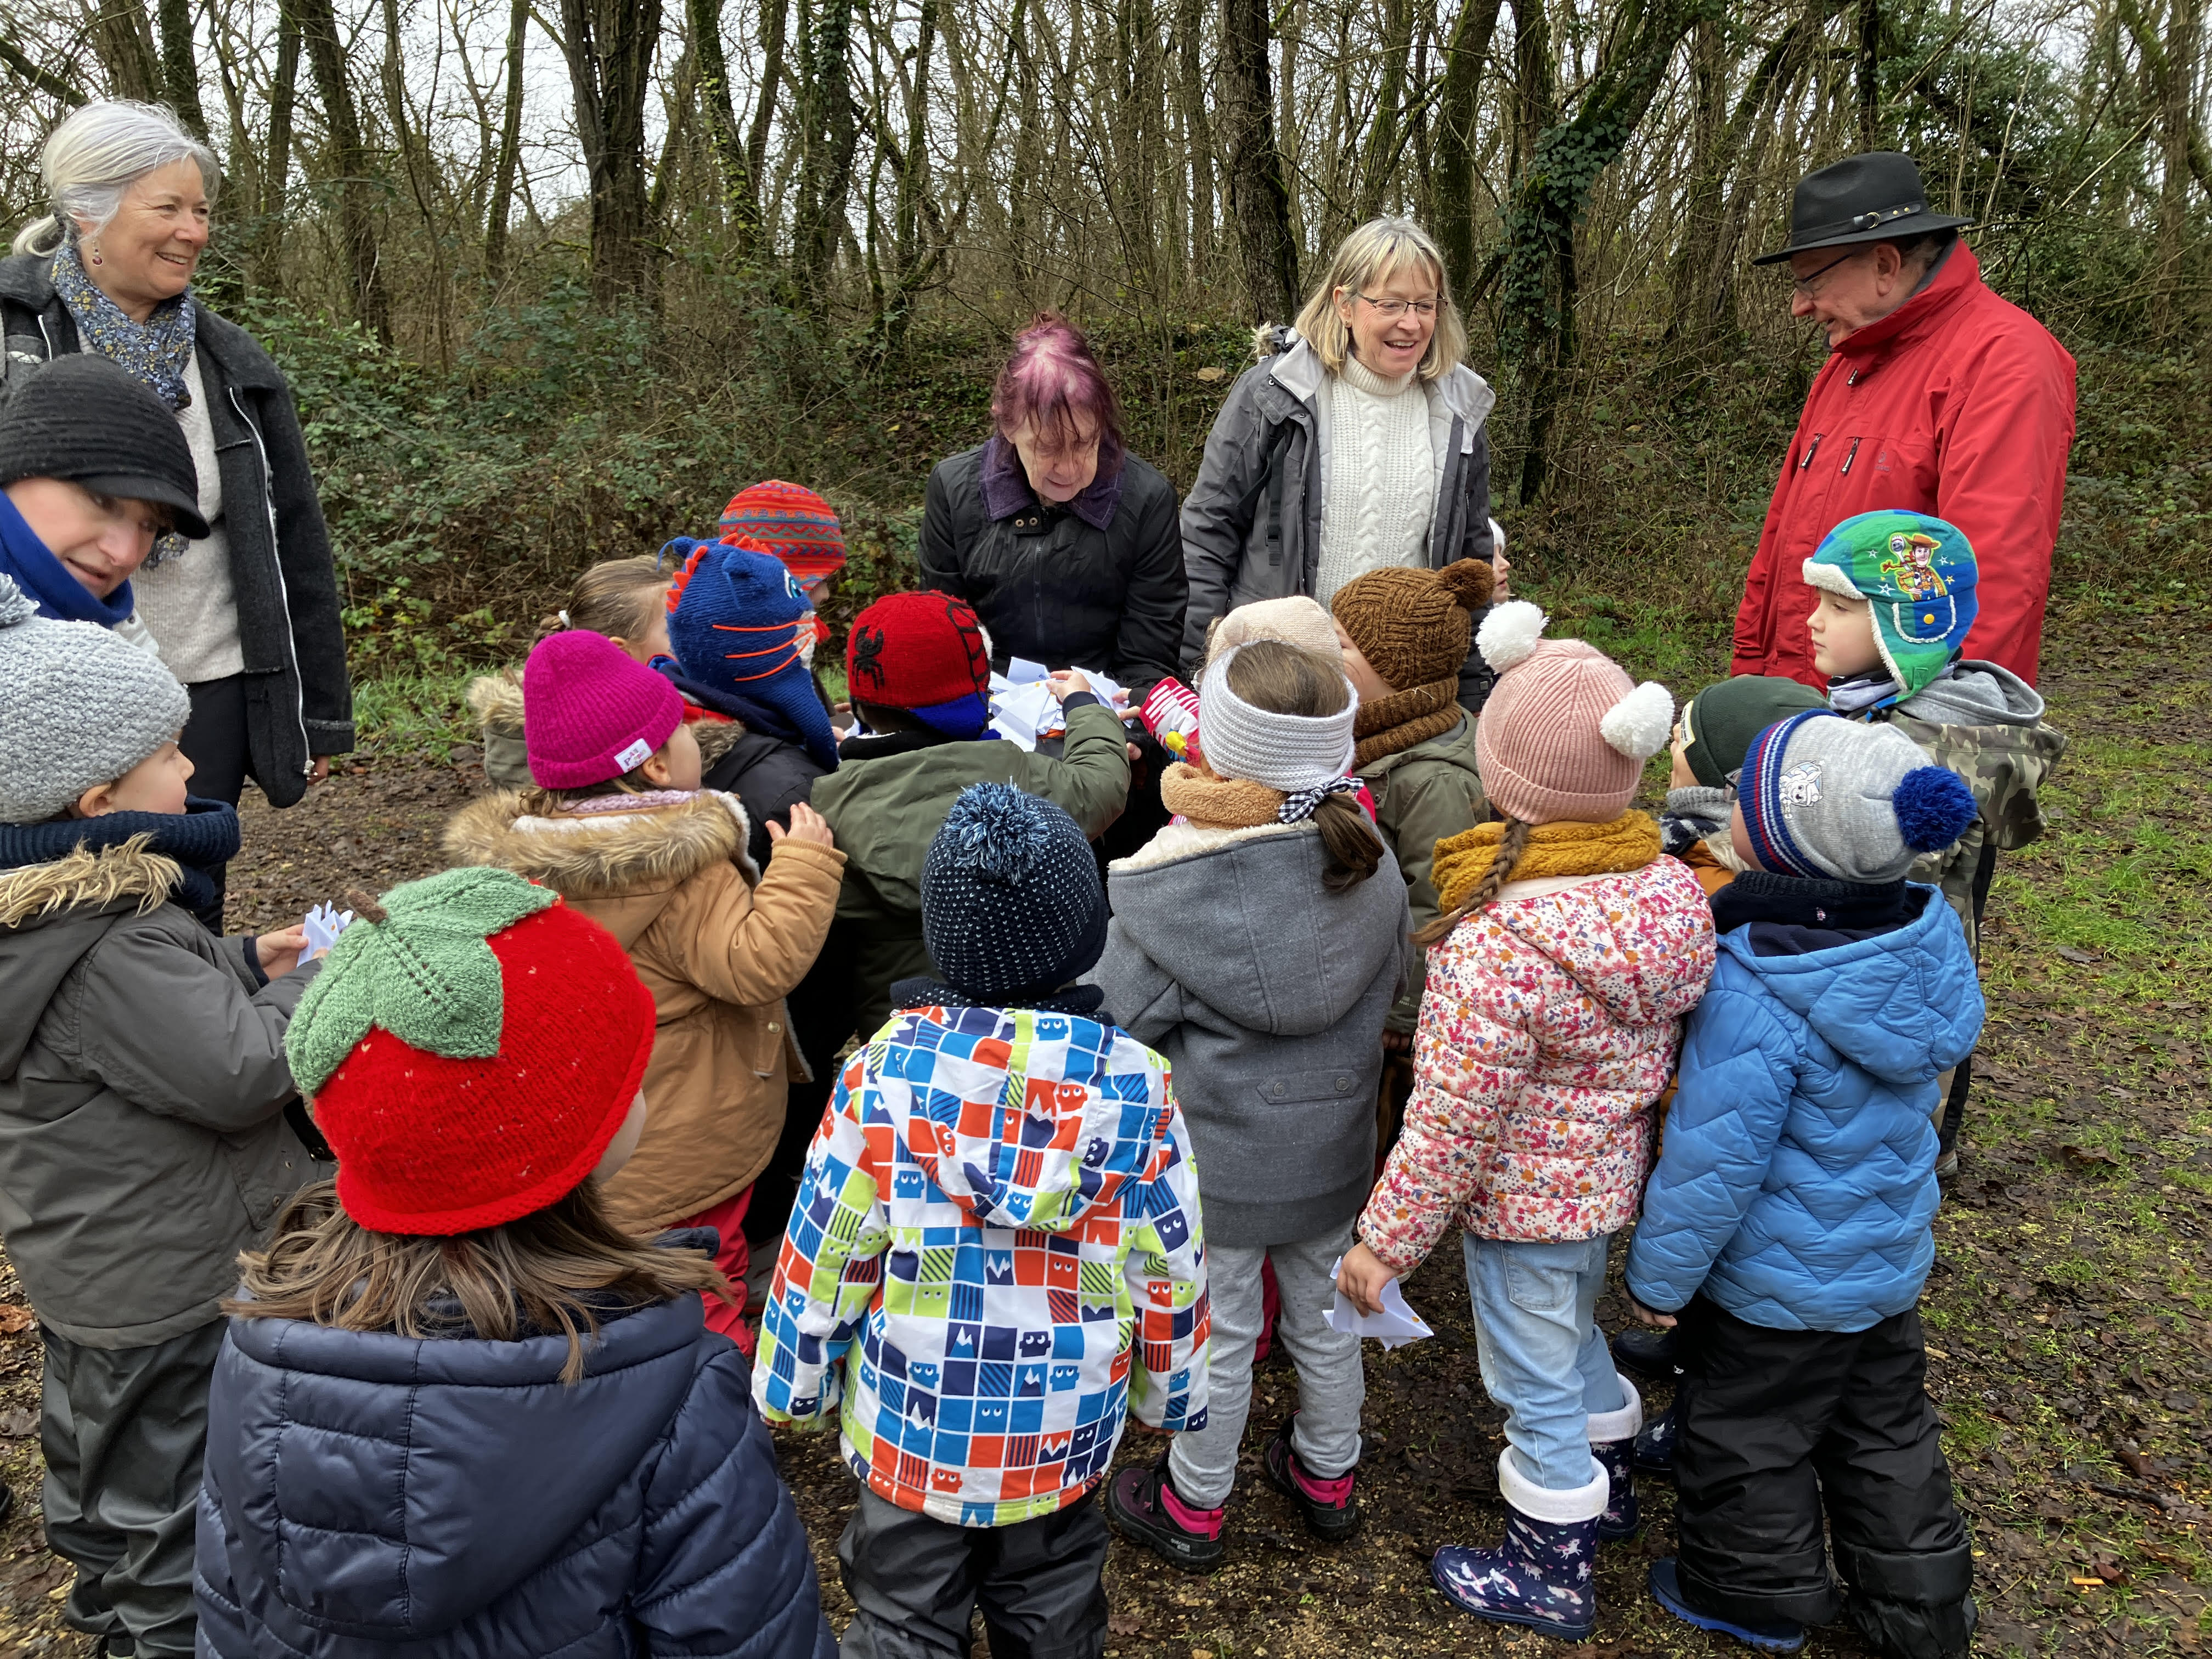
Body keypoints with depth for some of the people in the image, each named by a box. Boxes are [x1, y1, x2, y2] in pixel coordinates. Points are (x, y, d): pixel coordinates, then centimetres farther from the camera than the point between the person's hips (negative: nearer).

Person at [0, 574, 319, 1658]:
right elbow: (241, 1072, -31)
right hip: (170, 1286, -11)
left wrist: (243, 964, 0)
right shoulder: (108, 950, -33)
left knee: (94, 1443, 29)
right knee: (172, 1489, 8)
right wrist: (320, 986, -17)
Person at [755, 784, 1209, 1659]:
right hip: (1065, 1435, 1)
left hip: (909, 1428, -1)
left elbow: (822, 1254, -11)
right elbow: (1171, 1268, -6)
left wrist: (791, 1390, 6)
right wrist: (1169, 1394, 11)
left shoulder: (884, 1075, -20)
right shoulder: (1136, 1086, -16)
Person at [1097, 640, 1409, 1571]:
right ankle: (1328, 1477, 46)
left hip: (1218, 1155, -5)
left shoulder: (1170, 891, -26)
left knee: (1218, 1334, 14)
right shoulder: (1372, 866, -10)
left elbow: (1114, 1026, -18)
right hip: (1332, 1145, 5)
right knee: (1324, 1311, 24)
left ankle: (1193, 1508, 36)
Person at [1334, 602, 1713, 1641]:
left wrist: (1384, 1243, -13)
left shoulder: (1501, 945, -35)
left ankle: (1551, 1574, 37)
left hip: (1521, 1197, -8)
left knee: (1536, 1382, 14)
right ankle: (1606, 1488, 57)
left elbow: (1451, 1124, -27)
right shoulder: (1663, 888, -12)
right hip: (1609, 1172, 8)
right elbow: (1650, 1043, 2)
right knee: (1575, 1329, 32)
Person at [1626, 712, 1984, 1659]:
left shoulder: (1754, 995, -36)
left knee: (1748, 1438, 18)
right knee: (1885, 1431, 26)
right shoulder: (1925, 936, -12)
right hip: (1892, 1258, 7)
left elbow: (1714, 1158, -27)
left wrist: (1660, 1273, -12)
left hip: (1776, 1282, -7)